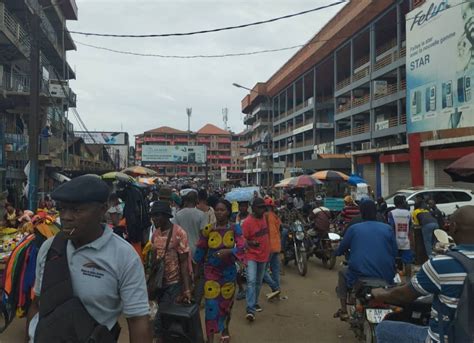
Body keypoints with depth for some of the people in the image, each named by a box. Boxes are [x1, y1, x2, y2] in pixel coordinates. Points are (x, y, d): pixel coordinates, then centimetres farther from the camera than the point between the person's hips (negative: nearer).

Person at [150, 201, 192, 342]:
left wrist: (186, 289, -16)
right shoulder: (155, 234, 4)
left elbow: (184, 262, -14)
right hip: (160, 282, 6)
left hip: (174, 283, -6)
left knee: (159, 322, -5)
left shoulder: (179, 233, -15)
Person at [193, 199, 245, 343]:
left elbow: (242, 246, -19)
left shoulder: (235, 228, -8)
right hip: (211, 271, -1)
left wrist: (228, 252, -34)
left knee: (226, 302, 17)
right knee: (211, 304, -5)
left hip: (229, 271, 1)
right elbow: (200, 250, 1)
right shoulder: (208, 229, -8)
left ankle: (225, 329, 43)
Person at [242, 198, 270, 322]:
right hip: (252, 256, -6)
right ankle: (250, 310, -17)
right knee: (251, 281, -17)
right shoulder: (248, 222, -17)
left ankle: (255, 302, 33)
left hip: (263, 255, 7)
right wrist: (251, 243, -31)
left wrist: (268, 250, 21)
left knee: (259, 282, 16)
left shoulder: (263, 217, 4)